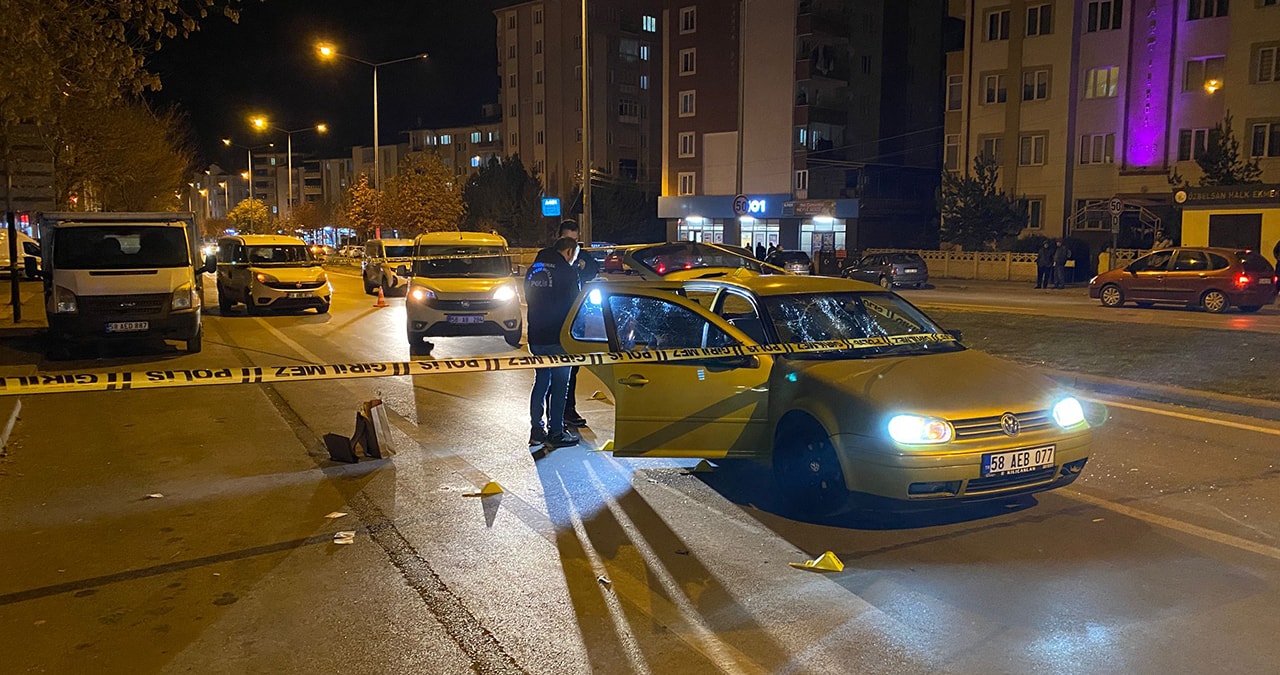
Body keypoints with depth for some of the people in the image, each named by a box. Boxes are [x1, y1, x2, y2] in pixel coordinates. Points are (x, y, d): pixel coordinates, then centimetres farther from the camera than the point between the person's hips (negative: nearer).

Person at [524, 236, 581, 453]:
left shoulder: (534, 268, 12)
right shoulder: (567, 271, -9)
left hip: (536, 336, 7)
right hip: (558, 337, -7)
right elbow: (573, 303, -6)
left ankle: (536, 431, 16)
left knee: (541, 381, 15)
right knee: (559, 385, 1)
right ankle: (555, 433, 4)